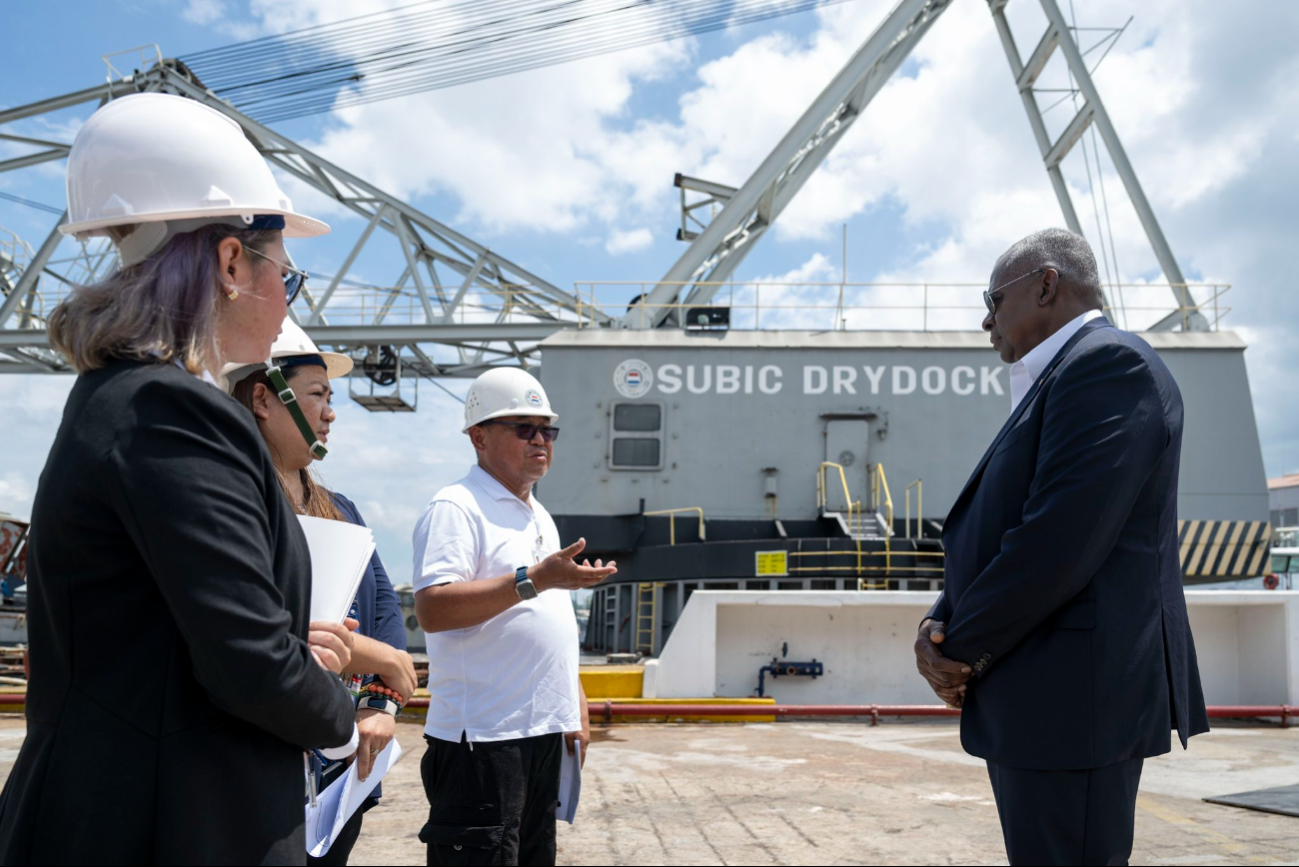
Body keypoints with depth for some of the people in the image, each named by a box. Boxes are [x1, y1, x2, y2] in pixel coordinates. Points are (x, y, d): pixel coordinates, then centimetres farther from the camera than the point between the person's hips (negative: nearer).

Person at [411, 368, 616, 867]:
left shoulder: (540, 516, 19)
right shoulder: (456, 508, -10)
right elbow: (432, 610, -23)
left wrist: (576, 707, 19)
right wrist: (534, 579, -26)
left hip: (545, 732, 9)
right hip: (481, 736, -9)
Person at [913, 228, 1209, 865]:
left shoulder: (1109, 362, -13)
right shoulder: (1055, 381, 20)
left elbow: (1062, 539, -23)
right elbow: (989, 533, 17)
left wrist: (961, 649, -12)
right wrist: (938, 625, 0)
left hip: (1072, 699, -10)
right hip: (1035, 702, 10)